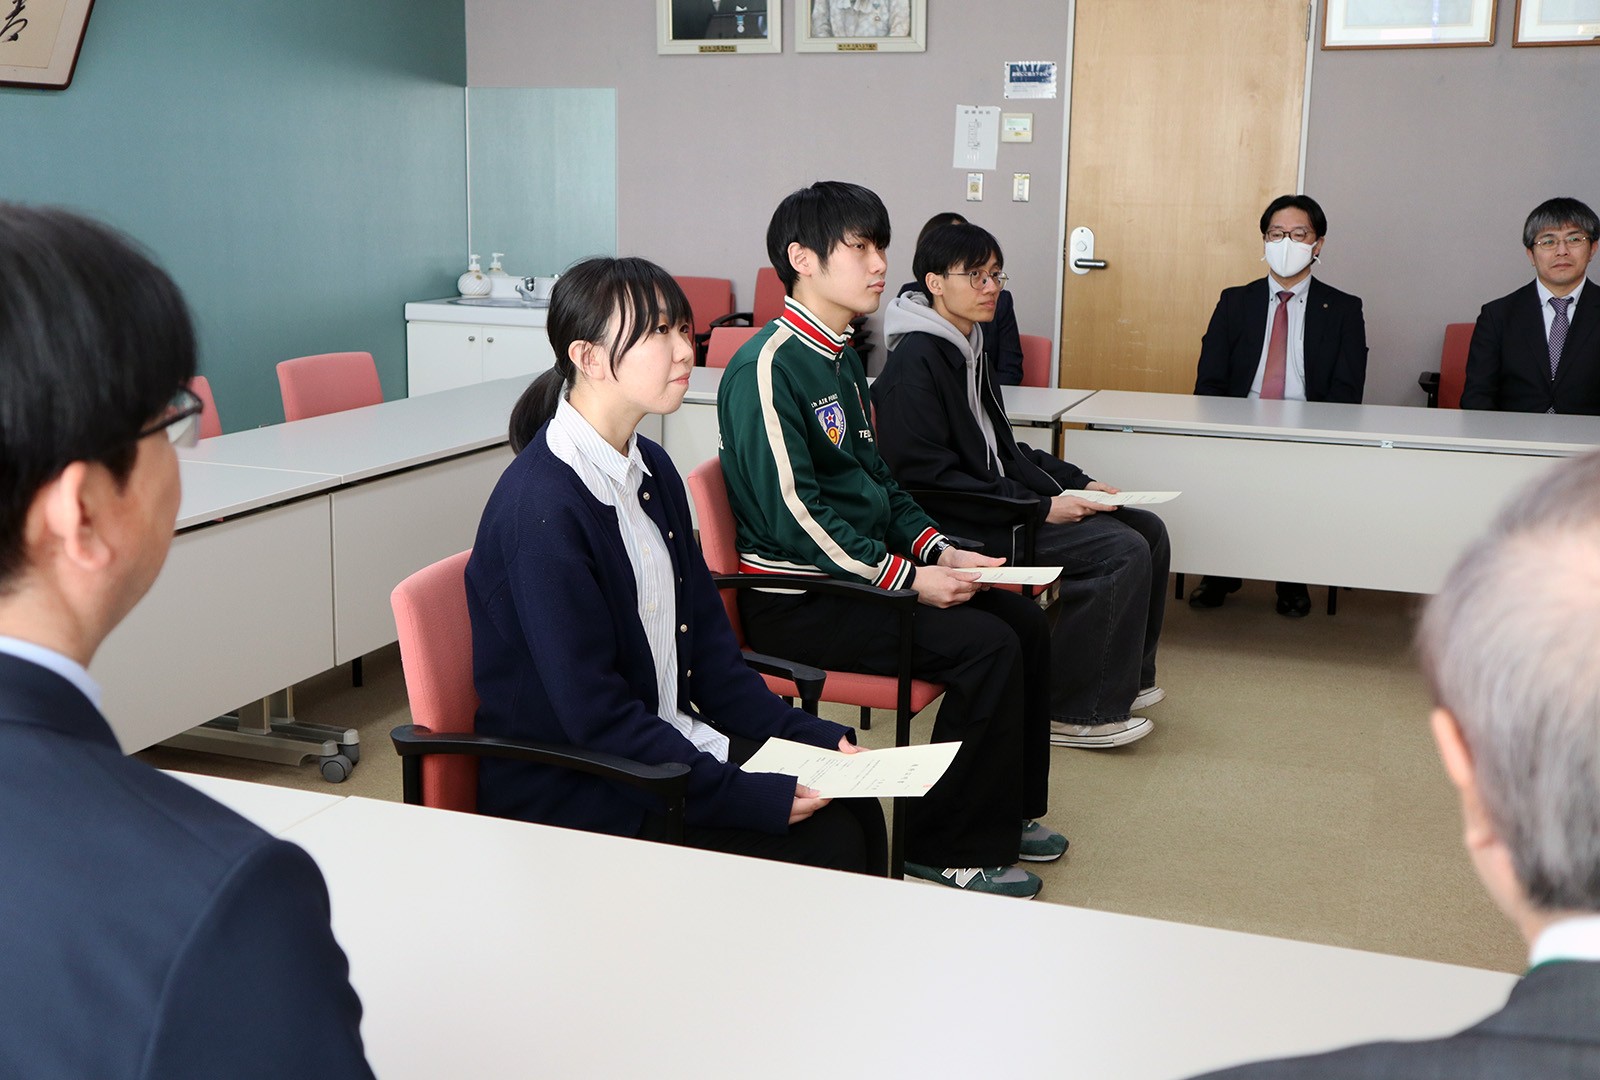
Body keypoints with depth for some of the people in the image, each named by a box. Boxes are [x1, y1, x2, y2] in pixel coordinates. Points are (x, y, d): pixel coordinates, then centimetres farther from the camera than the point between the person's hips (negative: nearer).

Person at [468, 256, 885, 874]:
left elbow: (705, 636, 11)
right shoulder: (540, 509, -22)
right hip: (571, 797, -8)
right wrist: (755, 796, -22)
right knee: (824, 843, -15)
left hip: (670, 742, 8)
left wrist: (807, 735, 1)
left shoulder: (650, 469, 7)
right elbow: (595, 714, -22)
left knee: (858, 811, -7)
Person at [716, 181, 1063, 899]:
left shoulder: (843, 357, 14)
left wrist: (938, 549, 5)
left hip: (866, 568, 10)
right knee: (984, 647, -20)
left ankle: (1008, 812, 19)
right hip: (796, 596, -10)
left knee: (1025, 622, 3)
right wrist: (909, 577, -21)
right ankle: (945, 851, -5)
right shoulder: (768, 367, -17)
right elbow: (793, 516, -23)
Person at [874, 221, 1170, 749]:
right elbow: (930, 479, -21)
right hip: (964, 525, -10)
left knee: (1148, 530, 5)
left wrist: (1079, 482, 9)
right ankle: (1074, 713, -8)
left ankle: (1123, 678, 20)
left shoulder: (970, 346, 15)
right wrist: (1041, 508, -20)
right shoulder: (915, 362, -16)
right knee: (1124, 552, -19)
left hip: (1006, 497, 10)